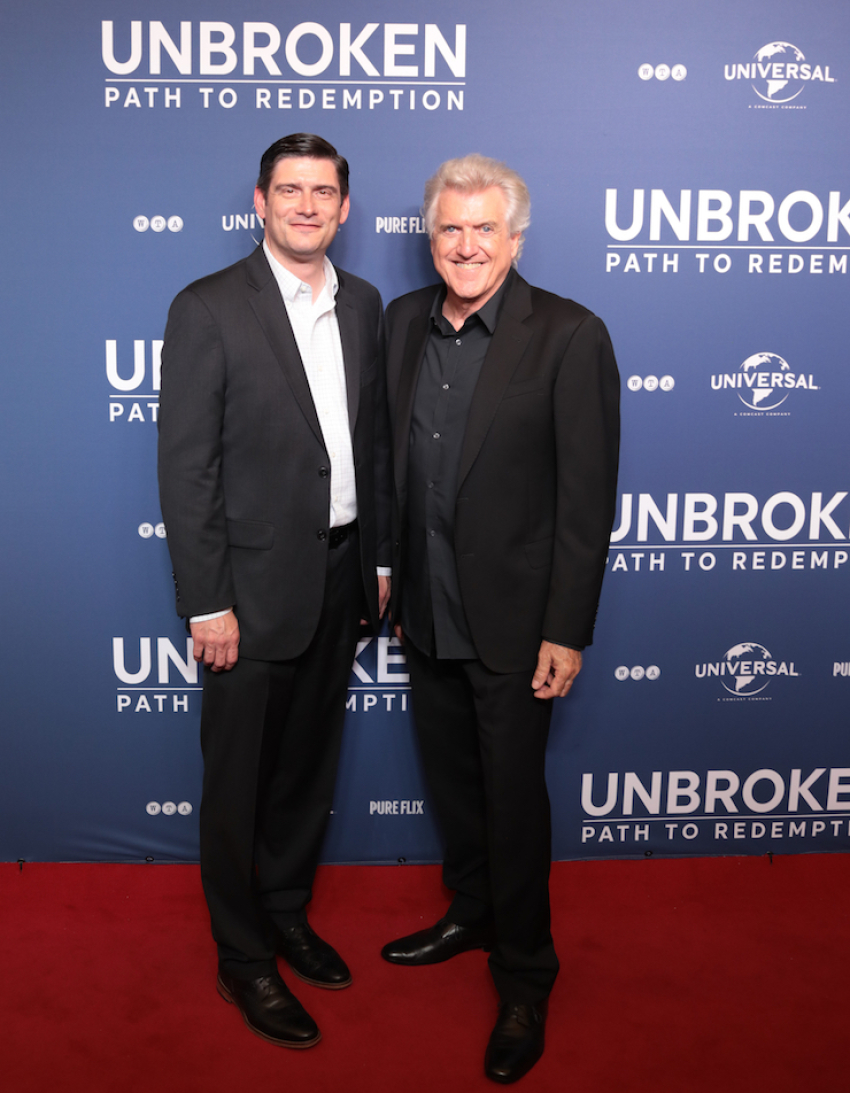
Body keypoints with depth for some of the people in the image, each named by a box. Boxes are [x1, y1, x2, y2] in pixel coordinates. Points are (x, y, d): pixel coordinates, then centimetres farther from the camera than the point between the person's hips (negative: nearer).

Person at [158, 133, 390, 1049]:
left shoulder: (363, 305, 7)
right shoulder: (208, 309, -11)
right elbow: (186, 469, -13)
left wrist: (379, 558, 11)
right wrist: (207, 604, -15)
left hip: (340, 574, 6)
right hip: (255, 584, -5)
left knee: (309, 764, 19)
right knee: (239, 780, 9)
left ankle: (286, 912, 41)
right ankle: (243, 956, 29)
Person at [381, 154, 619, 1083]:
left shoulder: (569, 336, -13)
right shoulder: (405, 320, 4)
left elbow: (587, 495, -14)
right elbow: (392, 457, 9)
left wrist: (567, 631, -15)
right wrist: (389, 578, 10)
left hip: (512, 615, -5)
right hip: (425, 607, 5)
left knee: (513, 796, 7)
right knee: (450, 777, 20)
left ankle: (523, 981, 28)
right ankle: (471, 912, 45)